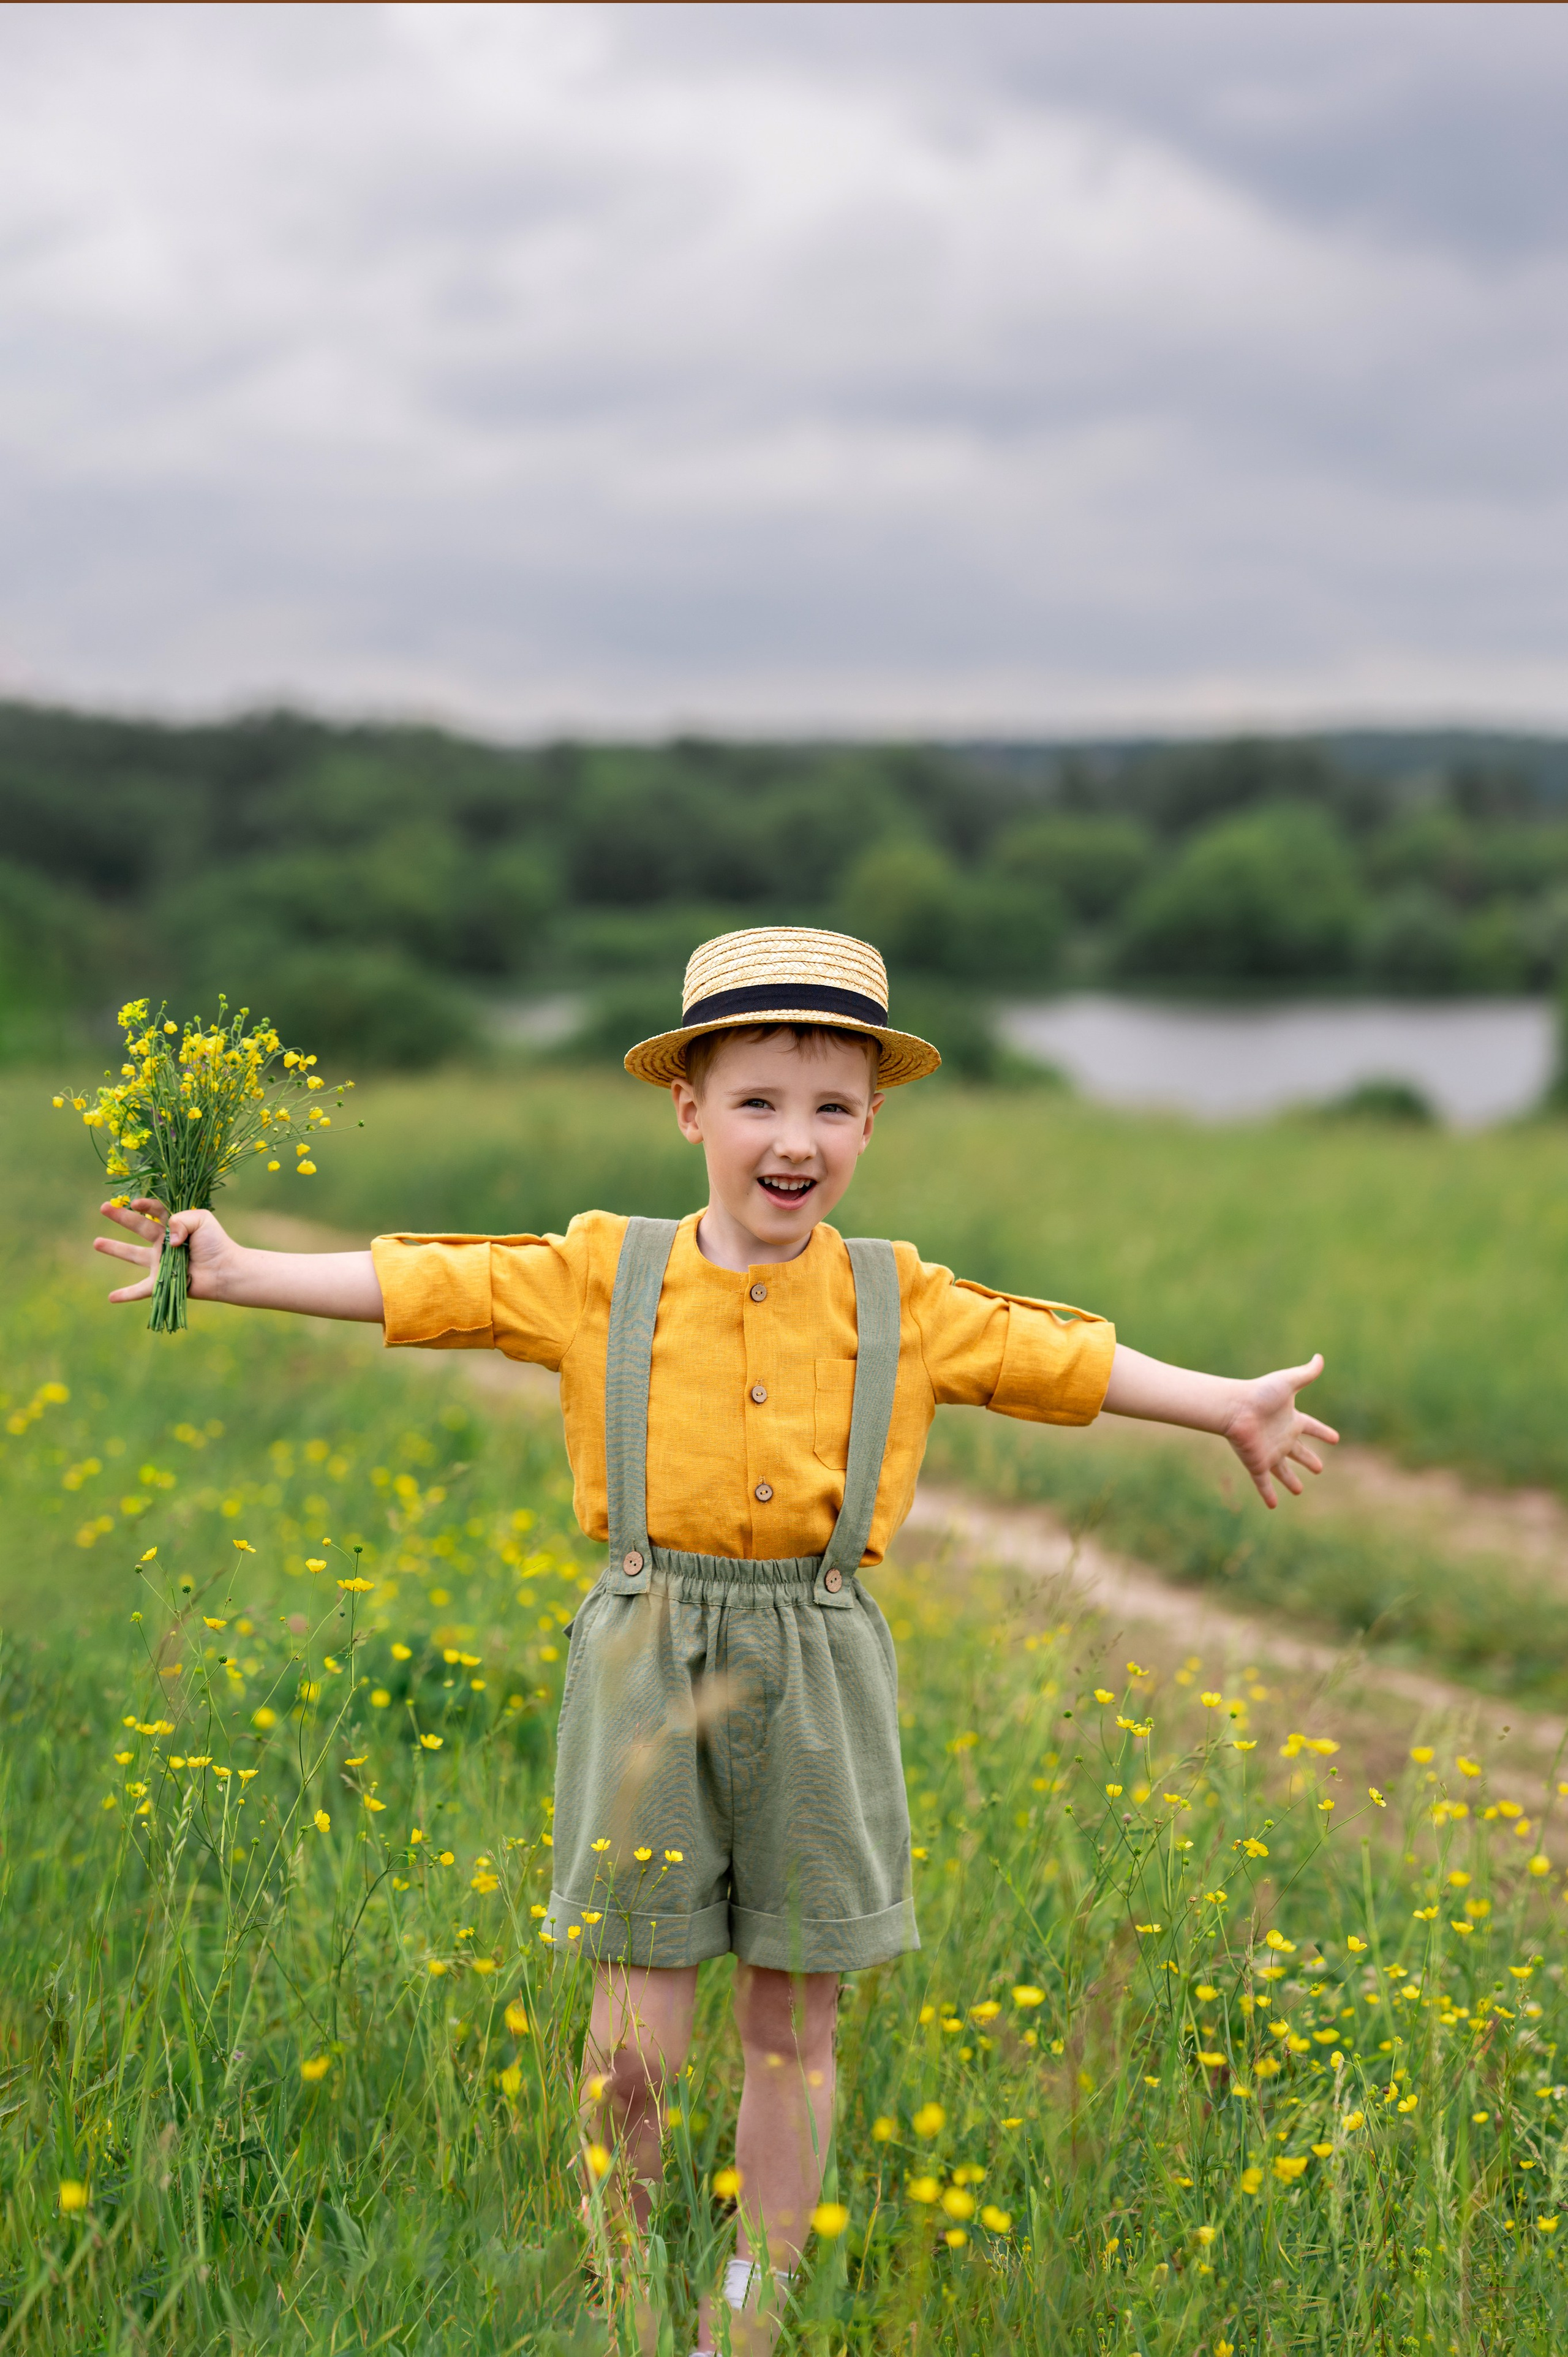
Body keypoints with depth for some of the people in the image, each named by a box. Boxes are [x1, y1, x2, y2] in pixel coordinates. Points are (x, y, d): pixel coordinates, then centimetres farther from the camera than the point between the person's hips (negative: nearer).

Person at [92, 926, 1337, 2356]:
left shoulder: (901, 1303, 4)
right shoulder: (605, 1275, 1)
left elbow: (1064, 1358, 11)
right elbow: (425, 1285, -1)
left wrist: (1229, 1406, 12)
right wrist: (237, 1270, -6)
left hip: (818, 1675, 1)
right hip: (649, 1662, -1)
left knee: (794, 2025, 10)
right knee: (638, 2031, 2)